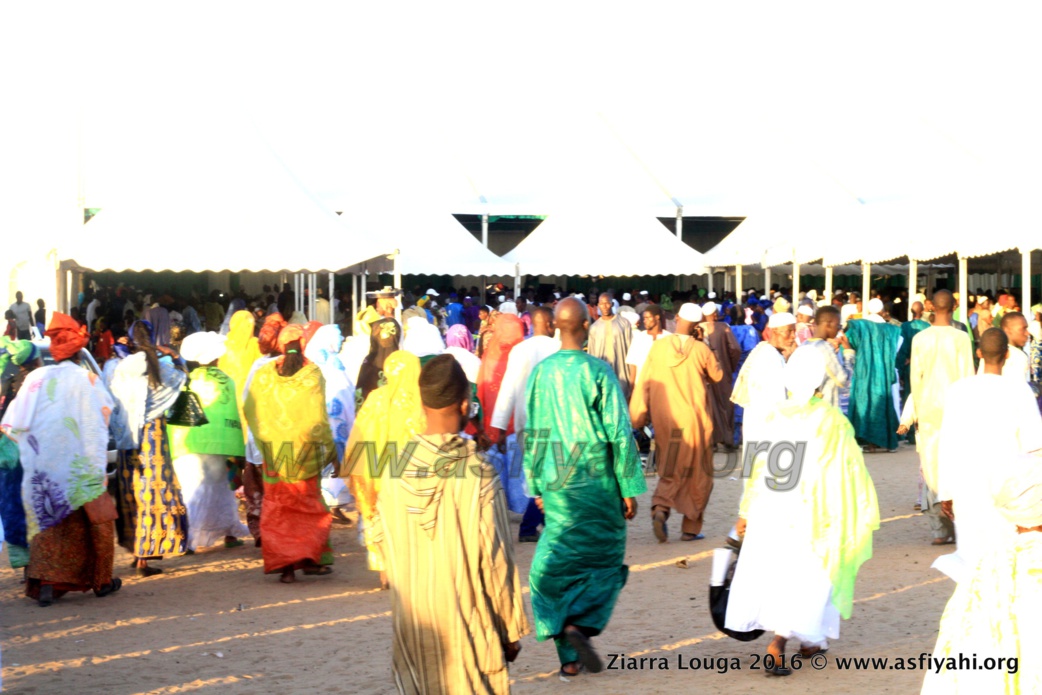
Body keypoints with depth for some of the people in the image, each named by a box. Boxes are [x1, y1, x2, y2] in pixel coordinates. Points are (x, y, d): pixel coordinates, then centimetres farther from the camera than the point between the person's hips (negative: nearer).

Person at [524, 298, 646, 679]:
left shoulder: (541, 372, 0)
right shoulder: (598, 371, -12)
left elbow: (533, 434, 6)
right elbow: (619, 433, -11)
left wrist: (536, 486, 16)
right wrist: (629, 488, -4)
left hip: (555, 485, 3)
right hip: (596, 484, -3)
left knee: (558, 561, 10)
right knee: (603, 560, 13)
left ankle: (569, 658, 8)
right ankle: (580, 624, -9)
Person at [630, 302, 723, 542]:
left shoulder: (659, 347, -5)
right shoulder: (701, 350, -10)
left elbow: (644, 381, -4)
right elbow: (717, 376, 6)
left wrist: (637, 415, 3)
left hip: (665, 419, 2)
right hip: (694, 418, -2)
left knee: (672, 471, 13)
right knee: (698, 474, 11)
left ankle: (660, 508, -15)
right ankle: (691, 527, 12)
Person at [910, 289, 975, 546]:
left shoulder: (920, 338, 1)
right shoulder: (960, 337, -6)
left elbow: (915, 377, 4)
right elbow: (967, 376, -6)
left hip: (928, 408, 2)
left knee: (932, 467, 5)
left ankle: (940, 529, 0)